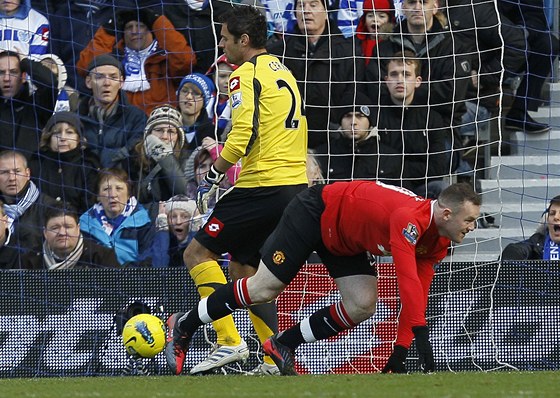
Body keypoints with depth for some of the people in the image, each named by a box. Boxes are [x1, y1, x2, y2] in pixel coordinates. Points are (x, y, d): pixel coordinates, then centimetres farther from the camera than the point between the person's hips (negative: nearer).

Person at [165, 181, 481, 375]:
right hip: (316, 215, -8)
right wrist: (421, 333, -49)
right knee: (263, 289, -4)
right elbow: (407, 280, -46)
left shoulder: (437, 244, -9)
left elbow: (416, 294, -4)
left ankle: (283, 345, 8)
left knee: (362, 307, -8)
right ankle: (183, 326, 16)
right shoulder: (410, 219, -37)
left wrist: (402, 350, -9)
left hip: (345, 241, 8)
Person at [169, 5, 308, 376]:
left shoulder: (246, 75, -9)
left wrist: (213, 177, -9)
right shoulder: (283, 72, 20)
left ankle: (230, 342, -12)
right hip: (295, 186, 9)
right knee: (243, 267, 17)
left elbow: (242, 135, -19)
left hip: (263, 187, -9)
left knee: (197, 253, -2)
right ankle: (275, 358, 9)